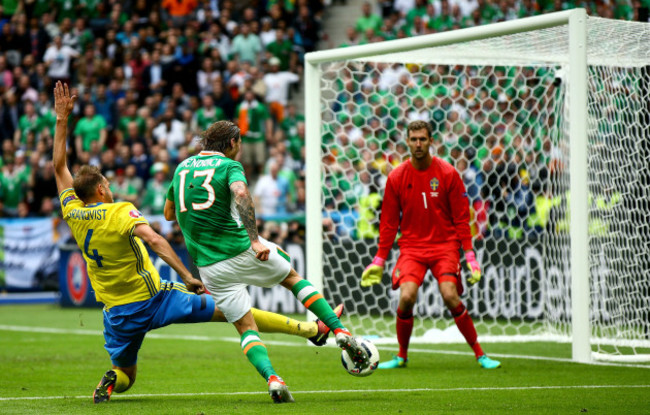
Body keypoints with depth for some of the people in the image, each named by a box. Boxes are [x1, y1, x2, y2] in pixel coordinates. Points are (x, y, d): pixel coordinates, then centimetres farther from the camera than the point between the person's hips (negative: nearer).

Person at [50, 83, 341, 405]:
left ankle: (111, 380, -15)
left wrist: (61, 119, 10)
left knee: (125, 373, 23)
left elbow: (59, 166, 10)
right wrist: (187, 277, -32)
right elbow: (153, 240, -30)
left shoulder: (73, 215, 0)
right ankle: (311, 330, 10)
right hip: (152, 299, -4)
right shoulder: (120, 212, -14)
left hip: (116, 312, 4)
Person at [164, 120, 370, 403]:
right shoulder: (229, 165, -2)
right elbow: (241, 194, -25)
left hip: (209, 265, 3)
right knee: (292, 277, 24)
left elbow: (168, 214, 23)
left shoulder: (182, 167, 14)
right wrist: (255, 239, -28)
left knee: (246, 328, 11)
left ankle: (271, 378, -12)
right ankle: (340, 331, 12)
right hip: (241, 248, -3)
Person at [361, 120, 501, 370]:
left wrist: (469, 256, -4)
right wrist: (379, 260, 8)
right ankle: (401, 356, 1)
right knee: (406, 297, -20)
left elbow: (461, 218, 2)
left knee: (450, 296, -21)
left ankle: (479, 354, -7)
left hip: (444, 244, -1)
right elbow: (388, 222, 9)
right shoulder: (396, 178, 2)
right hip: (411, 246, 1)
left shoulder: (448, 174, -1)